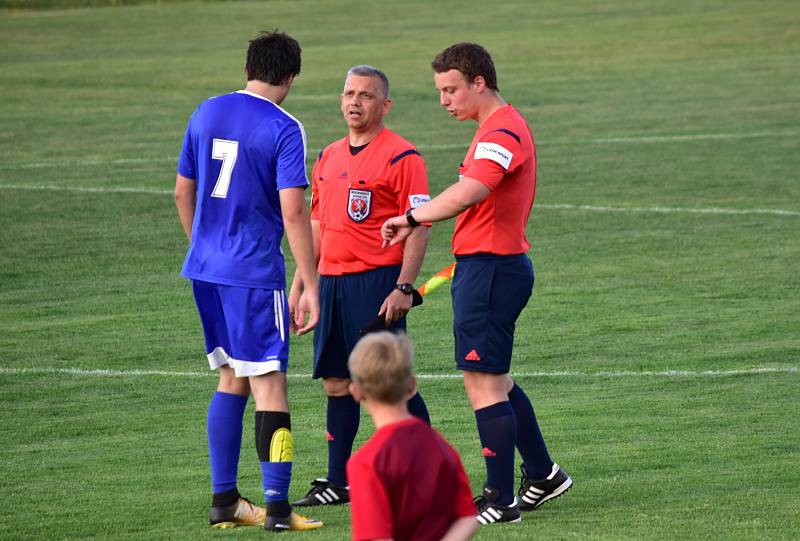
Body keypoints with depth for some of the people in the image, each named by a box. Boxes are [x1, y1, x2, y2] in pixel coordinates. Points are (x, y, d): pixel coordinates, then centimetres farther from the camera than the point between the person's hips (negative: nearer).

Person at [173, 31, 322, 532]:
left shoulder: (207, 113, 8)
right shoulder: (284, 129, -11)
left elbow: (183, 192, 15)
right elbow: (293, 211, -16)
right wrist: (309, 287, -14)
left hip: (205, 268, 6)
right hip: (255, 273, -6)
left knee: (232, 379, 16)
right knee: (269, 384, -3)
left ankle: (225, 500, 17)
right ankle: (277, 506, -6)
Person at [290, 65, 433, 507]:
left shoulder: (401, 157, -7)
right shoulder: (329, 157, 16)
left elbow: (418, 227, -12)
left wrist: (404, 288, -20)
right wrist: (300, 282, 19)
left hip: (377, 282, -7)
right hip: (332, 283, 7)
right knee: (336, 383, 9)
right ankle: (338, 482, 15)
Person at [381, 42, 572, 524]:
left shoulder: (502, 133, -18)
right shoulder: (502, 128, 17)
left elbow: (467, 194, -33)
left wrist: (412, 219, -26)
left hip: (490, 268, -11)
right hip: (491, 264, 11)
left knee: (483, 383, -7)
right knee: (495, 380, 19)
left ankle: (500, 500, -3)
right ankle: (542, 475, 28)